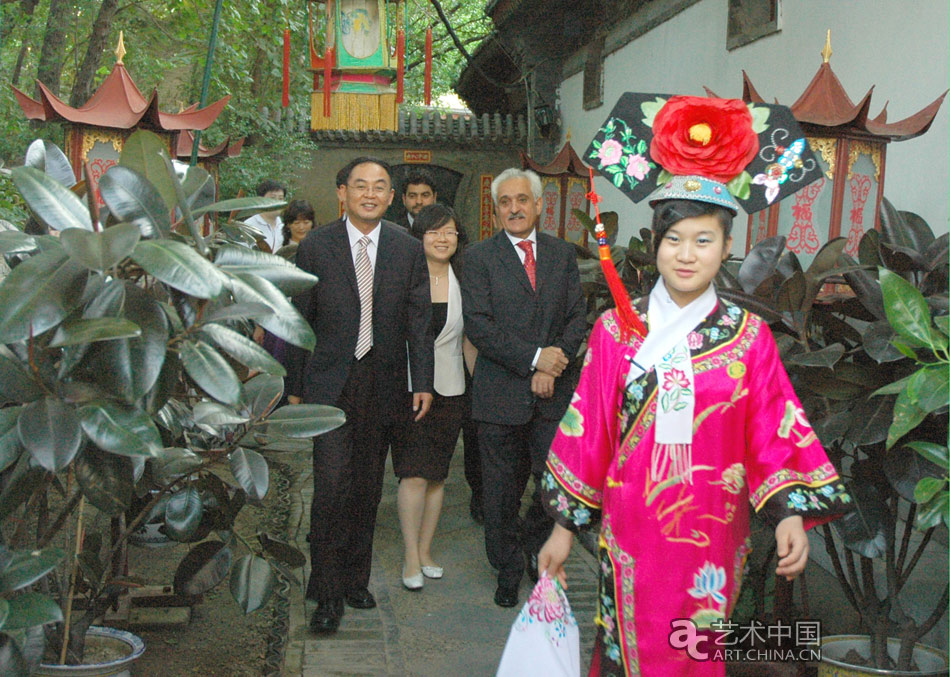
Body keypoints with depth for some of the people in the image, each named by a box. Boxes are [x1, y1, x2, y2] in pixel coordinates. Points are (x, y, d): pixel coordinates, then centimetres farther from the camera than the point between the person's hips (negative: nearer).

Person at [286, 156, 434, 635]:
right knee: (332, 484, -9)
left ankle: (355, 579, 26)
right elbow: (300, 320, 1)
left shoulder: (408, 249, 4)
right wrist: (294, 387, 0)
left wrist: (423, 381, -2)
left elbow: (418, 321, 5)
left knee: (367, 487, 11)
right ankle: (327, 593, 3)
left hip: (382, 382, 2)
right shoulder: (315, 246, -1)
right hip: (330, 381, -2)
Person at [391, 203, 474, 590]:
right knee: (414, 473, -7)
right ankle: (412, 558, 3)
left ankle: (425, 551, 20)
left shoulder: (463, 282, 5)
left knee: (437, 475, 9)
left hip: (449, 389, 3)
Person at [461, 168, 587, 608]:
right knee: (501, 490, 7)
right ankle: (508, 567, 27)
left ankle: (534, 543, 34)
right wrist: (534, 357, -15)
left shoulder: (563, 254, 10)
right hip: (501, 391, -2)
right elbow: (478, 325, -10)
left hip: (552, 391, 3)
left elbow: (577, 317, 7)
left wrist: (552, 366, -8)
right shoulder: (480, 257, -1)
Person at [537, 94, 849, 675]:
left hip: (711, 534, 0)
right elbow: (587, 432, 1)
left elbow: (772, 433, -2)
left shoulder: (749, 336, 0)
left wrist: (790, 513, -16)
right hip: (630, 528, 0)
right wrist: (564, 527, 3)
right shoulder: (616, 329, 0)